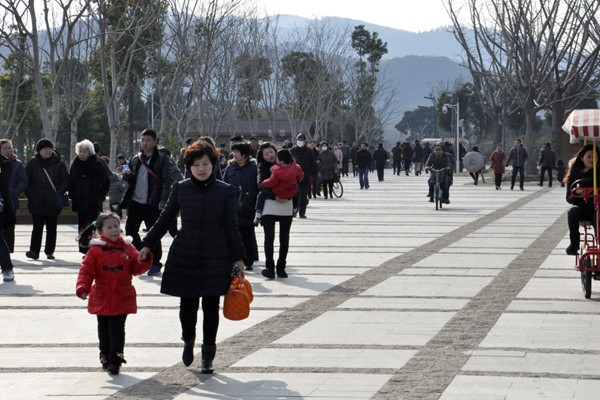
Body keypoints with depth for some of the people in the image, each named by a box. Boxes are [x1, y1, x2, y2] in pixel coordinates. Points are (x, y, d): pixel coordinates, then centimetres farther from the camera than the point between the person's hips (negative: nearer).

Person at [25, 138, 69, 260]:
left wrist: (59, 193, -11)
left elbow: (66, 180, 0)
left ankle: (50, 251, 16)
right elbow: (25, 179, 5)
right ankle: (34, 251, -2)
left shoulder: (58, 163, 1)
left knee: (51, 228, 8)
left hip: (53, 203, 1)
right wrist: (29, 194, -3)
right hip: (37, 203, -1)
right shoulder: (33, 163, 2)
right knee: (37, 227, -2)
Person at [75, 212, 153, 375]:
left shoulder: (128, 248, 2)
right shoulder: (95, 250, -3)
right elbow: (86, 270, -5)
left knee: (117, 329, -3)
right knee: (104, 329, 11)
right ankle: (105, 357, 26)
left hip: (121, 299, 0)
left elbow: (137, 268, 3)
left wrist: (144, 260, -17)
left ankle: (115, 360, 0)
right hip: (102, 298, 0)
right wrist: (82, 288, -15)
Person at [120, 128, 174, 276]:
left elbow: (167, 182, -8)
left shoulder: (162, 160, -4)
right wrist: (127, 176, -2)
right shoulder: (135, 159, 13)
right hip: (135, 202, 6)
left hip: (152, 204, -6)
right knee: (130, 230, 7)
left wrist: (163, 201, -18)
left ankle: (155, 264, 9)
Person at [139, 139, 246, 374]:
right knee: (187, 304, 4)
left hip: (215, 257, -1)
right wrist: (147, 245, 7)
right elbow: (165, 219, 10)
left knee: (211, 306, 1)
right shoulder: (180, 189, 2)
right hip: (185, 255, 1)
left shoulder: (226, 191, -1)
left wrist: (238, 257, 3)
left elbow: (231, 227, 3)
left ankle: (208, 356, 14)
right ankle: (188, 341, 33)